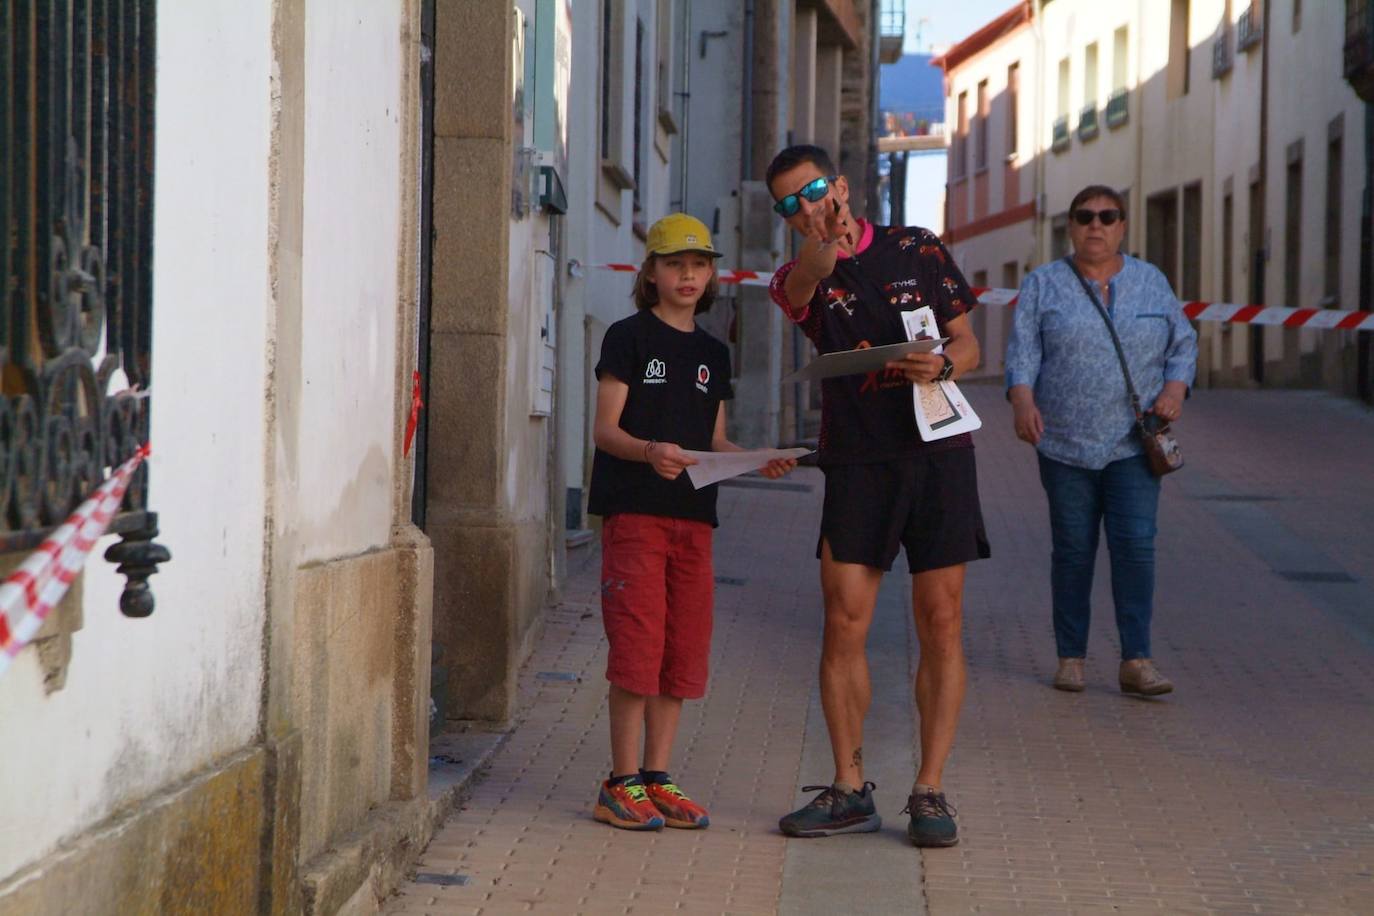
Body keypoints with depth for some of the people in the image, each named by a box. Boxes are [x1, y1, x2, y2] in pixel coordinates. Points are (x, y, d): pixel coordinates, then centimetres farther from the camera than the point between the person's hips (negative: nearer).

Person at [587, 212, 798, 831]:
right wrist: (649, 451, -26)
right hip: (633, 510, -6)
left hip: (693, 513, 6)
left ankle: (656, 779, 13)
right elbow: (605, 430, -6)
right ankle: (622, 783, -4)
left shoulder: (713, 353, 17)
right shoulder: (629, 337, 0)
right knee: (637, 647, -10)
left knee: (683, 650, 6)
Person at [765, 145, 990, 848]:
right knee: (843, 624, -4)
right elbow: (804, 285, -21)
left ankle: (930, 791, 5)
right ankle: (849, 790, 7)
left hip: (938, 453, 0)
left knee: (941, 625, -1)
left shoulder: (916, 249, 8)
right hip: (855, 462, 0)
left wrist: (941, 365, -14)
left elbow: (968, 344, 10)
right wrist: (824, 242, -44)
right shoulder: (799, 277, 5)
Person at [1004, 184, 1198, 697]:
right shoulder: (1042, 285, 3)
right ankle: (1071, 658, 13)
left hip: (1132, 443, 1)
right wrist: (1022, 400, -22)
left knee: (1136, 545, -10)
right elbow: (1023, 352, -5)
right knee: (1072, 551, 3)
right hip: (1065, 443, -1)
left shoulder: (1151, 283, 9)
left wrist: (1174, 388, -4)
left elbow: (1182, 343, 14)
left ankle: (1136, 662, -8)